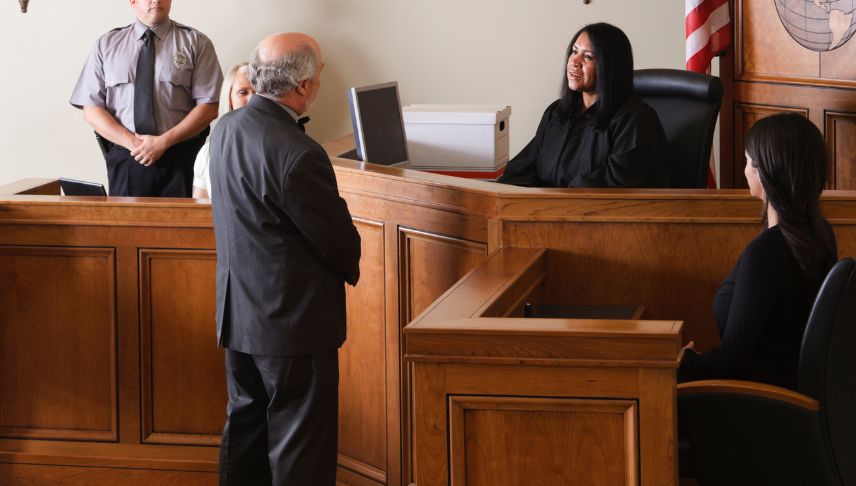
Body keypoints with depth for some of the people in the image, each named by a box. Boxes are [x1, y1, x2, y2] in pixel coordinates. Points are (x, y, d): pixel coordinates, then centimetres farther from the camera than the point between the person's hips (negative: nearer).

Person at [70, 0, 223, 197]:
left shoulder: (196, 43, 4)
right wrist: (132, 142, -11)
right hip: (125, 160, 1)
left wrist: (163, 142, -13)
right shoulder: (107, 44, 8)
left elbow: (208, 108, -2)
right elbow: (92, 110, 4)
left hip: (180, 160, -1)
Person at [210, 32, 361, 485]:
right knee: (300, 447, 2)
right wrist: (348, 268, 7)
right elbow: (340, 240, -17)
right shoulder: (298, 155, -26)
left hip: (238, 312, 8)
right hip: (295, 320, -8)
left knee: (245, 425, 19)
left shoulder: (225, 129, 1)